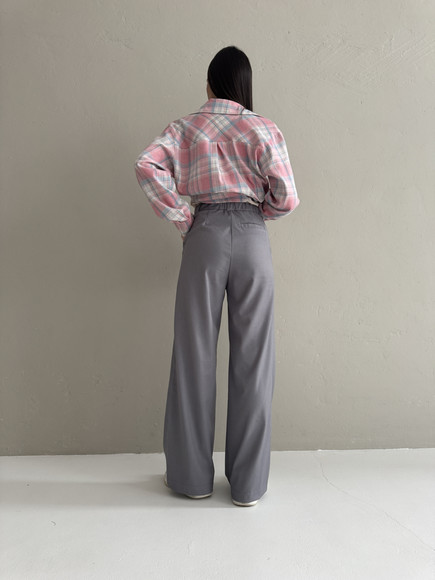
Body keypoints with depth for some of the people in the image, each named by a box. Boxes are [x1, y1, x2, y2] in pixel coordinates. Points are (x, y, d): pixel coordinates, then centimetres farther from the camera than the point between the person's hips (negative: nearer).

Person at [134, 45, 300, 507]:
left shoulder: (186, 127, 12)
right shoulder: (264, 128, 9)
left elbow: (146, 166, -7)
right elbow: (287, 199, 0)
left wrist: (182, 220, 1)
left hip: (205, 235, 1)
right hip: (252, 237, 0)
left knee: (194, 353, 7)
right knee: (252, 357, 4)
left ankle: (191, 474, 18)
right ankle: (248, 483, 14)